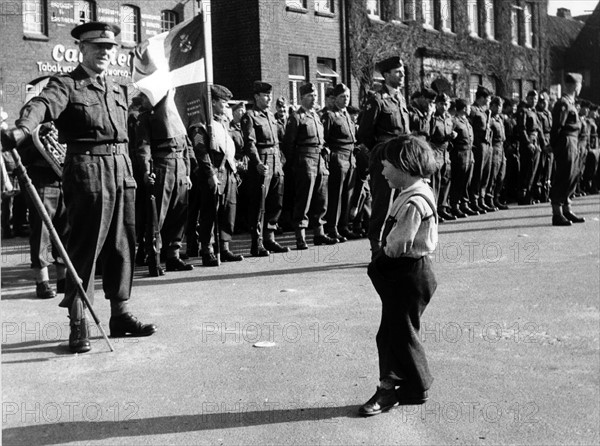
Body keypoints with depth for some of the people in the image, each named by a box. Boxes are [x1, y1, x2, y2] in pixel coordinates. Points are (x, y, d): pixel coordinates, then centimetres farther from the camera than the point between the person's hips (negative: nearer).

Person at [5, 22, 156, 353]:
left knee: (123, 245, 10)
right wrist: (20, 129, -43)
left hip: (122, 170, 7)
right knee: (84, 247, -4)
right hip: (86, 170, -6)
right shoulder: (65, 85, -2)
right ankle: (77, 323, 4)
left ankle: (120, 315, 22)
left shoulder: (119, 90, 19)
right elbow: (42, 104, -23)